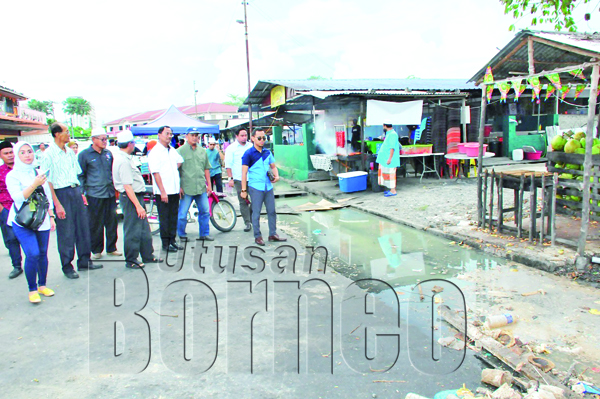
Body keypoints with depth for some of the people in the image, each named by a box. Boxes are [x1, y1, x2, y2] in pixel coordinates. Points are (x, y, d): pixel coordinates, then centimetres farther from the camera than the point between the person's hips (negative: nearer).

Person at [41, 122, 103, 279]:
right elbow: (47, 181, -13)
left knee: (83, 227, 10)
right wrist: (57, 204, -17)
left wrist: (81, 193, 13)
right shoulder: (49, 154, -10)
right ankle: (67, 266, 14)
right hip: (61, 193, -6)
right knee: (66, 232, 1)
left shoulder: (70, 152, 11)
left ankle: (84, 261, 22)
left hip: (76, 191, 6)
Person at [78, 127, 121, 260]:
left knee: (112, 221, 7)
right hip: (94, 194, -4)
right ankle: (96, 250, 16)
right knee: (95, 224, 3)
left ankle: (111, 248, 20)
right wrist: (82, 192, -6)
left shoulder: (108, 153, 11)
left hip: (110, 193, 4)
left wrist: (116, 187, 17)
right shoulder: (84, 155, -2)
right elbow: (80, 175, 0)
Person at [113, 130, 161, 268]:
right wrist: (138, 206, -25)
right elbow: (127, 186, -24)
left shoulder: (122, 157, 13)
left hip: (136, 196, 10)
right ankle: (131, 261, 10)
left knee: (144, 228, 16)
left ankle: (147, 256, 27)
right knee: (133, 231, -1)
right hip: (131, 197, -10)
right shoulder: (123, 161, -20)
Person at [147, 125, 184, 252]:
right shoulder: (154, 152, -9)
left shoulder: (172, 150, 12)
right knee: (164, 218, 1)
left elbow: (180, 161, 32)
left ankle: (172, 240, 21)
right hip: (163, 192, -7)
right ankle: (165, 243, 9)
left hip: (174, 190, 7)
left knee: (173, 217, 11)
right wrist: (162, 191, -19)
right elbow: (155, 173, -15)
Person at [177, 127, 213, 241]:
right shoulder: (180, 151, -1)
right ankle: (181, 235, 18)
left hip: (201, 188, 5)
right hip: (186, 188, -4)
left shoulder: (202, 151, 14)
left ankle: (204, 234, 21)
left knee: (205, 212, 8)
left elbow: (206, 169, 19)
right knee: (182, 214, 0)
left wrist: (209, 184, 14)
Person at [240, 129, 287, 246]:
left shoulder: (267, 152, 10)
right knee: (256, 213, 1)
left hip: (268, 187, 6)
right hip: (255, 188, -6)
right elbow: (244, 172, -7)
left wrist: (276, 176, -2)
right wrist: (244, 190, -10)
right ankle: (258, 236, 12)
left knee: (272, 211, 10)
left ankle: (273, 234, 21)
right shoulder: (248, 154, -7)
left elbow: (273, 166, 20)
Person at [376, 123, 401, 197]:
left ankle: (393, 191, -3)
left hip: (389, 160, -10)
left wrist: (390, 159, -24)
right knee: (387, 174, 14)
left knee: (390, 174, -7)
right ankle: (391, 189, 20)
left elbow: (392, 148, -22)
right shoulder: (389, 134, 16)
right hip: (386, 159, 10)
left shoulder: (392, 134, -16)